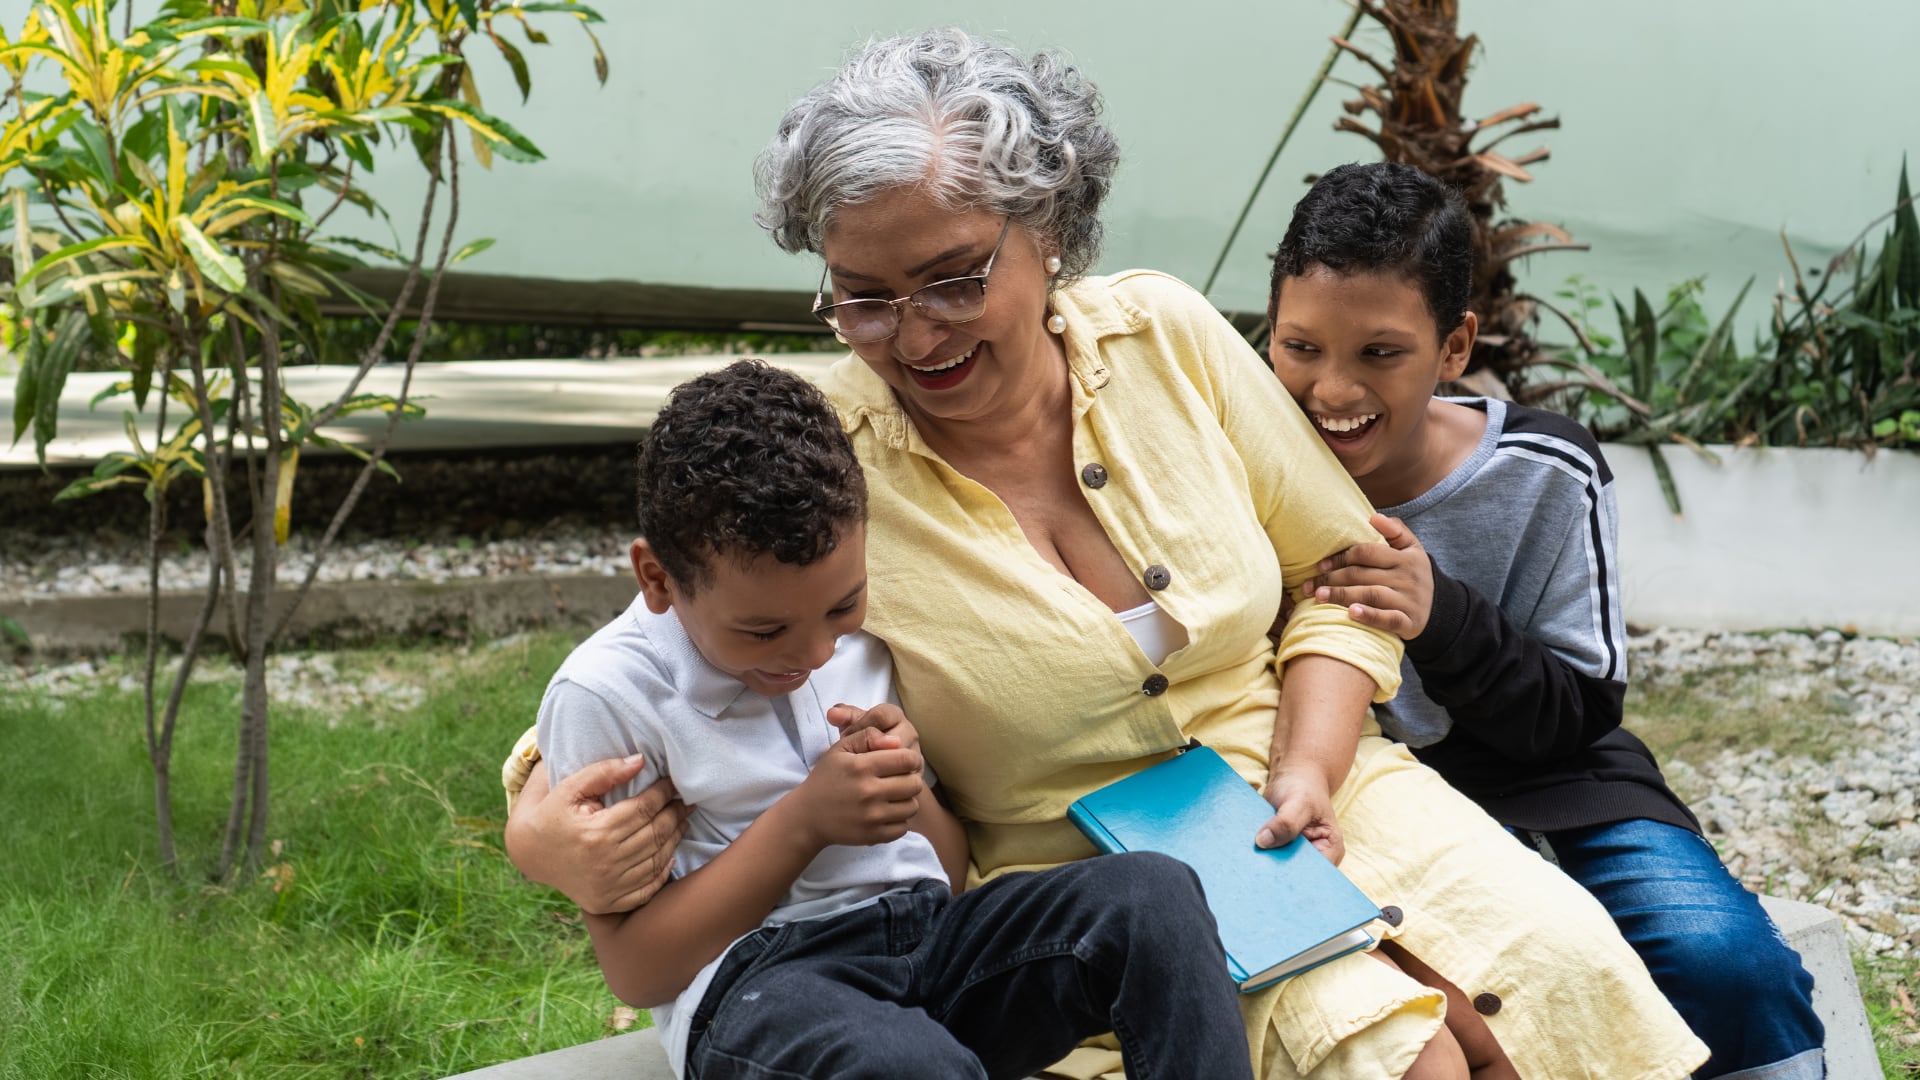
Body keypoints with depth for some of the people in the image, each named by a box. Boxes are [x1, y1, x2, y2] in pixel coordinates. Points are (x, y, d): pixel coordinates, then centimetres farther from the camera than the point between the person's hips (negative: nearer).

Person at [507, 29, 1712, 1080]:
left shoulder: (1163, 333, -2)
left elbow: (1341, 575, 7)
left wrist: (1308, 768, -9)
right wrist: (545, 830, -28)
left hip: (1304, 789, 4)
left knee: (1555, 957, -21)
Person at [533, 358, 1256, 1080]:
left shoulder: (863, 637, 13)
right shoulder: (603, 697, -5)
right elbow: (634, 971, -7)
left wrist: (908, 790, -5)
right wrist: (804, 820, -12)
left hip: (929, 931, 6)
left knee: (1155, 893, -22)